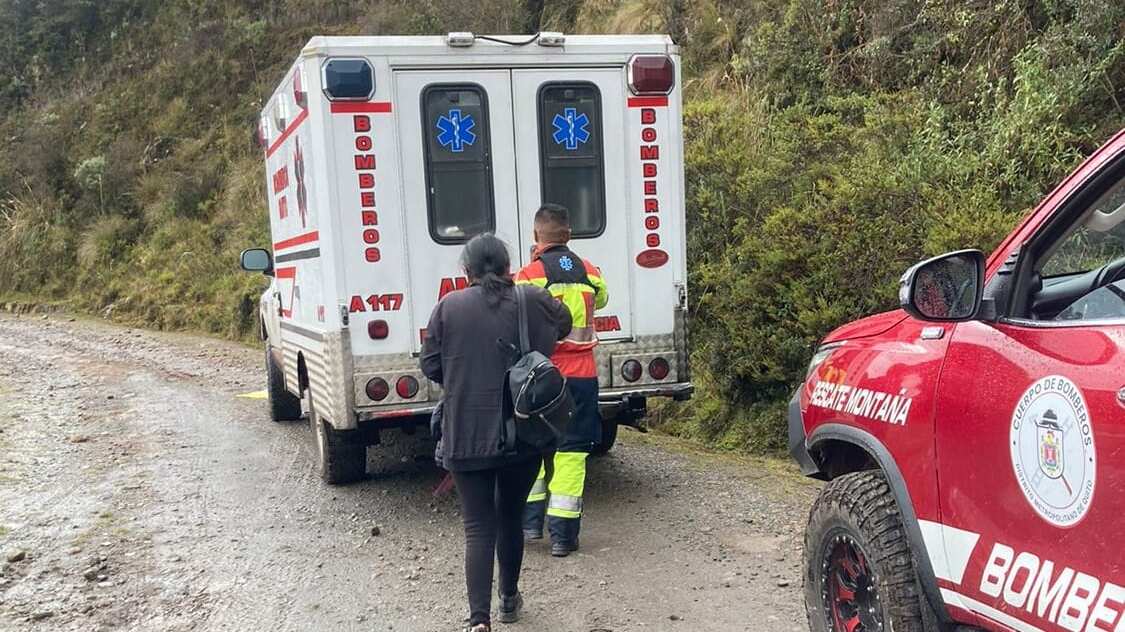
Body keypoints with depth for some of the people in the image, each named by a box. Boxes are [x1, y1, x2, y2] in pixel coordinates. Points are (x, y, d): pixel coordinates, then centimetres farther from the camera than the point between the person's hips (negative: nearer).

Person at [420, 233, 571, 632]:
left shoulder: (449, 306, -3)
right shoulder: (534, 303, -2)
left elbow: (430, 366, 0)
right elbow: (564, 325, 15)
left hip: (466, 437, -1)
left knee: (478, 527, 3)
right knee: (510, 518, 20)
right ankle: (509, 599, 37)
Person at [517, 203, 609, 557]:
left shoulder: (529, 276, -11)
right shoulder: (590, 273, 3)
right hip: (581, 374, 2)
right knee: (570, 450, 6)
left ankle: (531, 522, 23)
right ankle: (563, 535, 8)